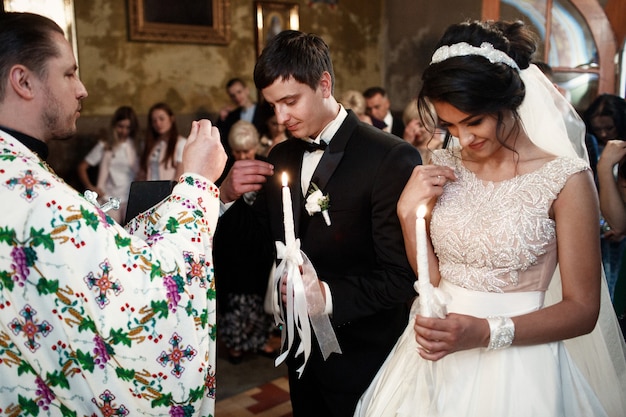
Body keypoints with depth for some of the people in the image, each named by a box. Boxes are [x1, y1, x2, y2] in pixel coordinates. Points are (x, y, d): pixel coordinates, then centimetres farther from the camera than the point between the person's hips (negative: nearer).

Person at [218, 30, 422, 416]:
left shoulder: (392, 158, -18)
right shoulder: (281, 157, 1)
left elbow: (402, 276, -19)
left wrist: (329, 296, -32)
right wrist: (229, 195, -11)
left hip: (363, 360, -5)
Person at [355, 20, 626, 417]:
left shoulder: (566, 178, -14)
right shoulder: (444, 168, -1)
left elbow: (582, 309, -10)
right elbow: (430, 275, 3)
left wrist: (485, 333, -22)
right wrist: (409, 212, -12)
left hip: (515, 369, -4)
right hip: (434, 359, 4)